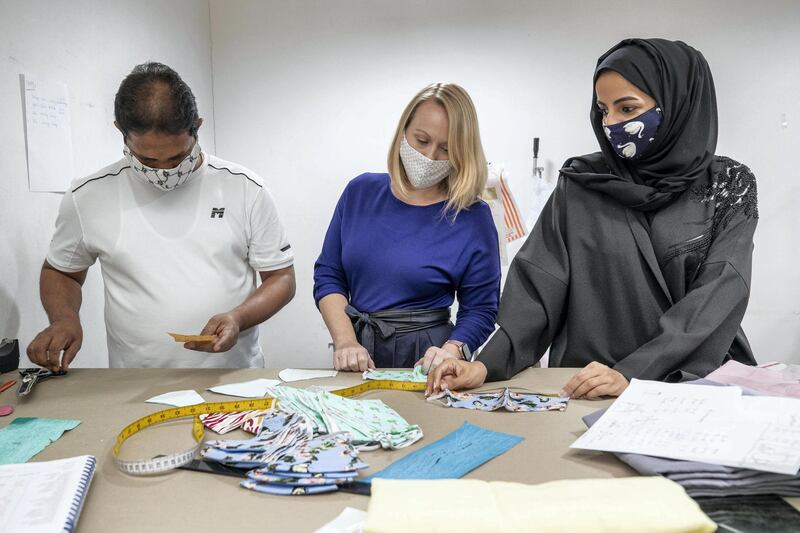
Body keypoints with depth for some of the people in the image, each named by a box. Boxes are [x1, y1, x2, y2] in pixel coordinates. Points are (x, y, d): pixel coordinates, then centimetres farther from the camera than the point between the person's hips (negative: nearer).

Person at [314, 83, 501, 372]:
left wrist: (451, 351, -19)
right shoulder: (361, 191, 4)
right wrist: (345, 342, -7)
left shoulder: (473, 217, -4)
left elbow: (480, 310, 0)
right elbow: (328, 275, 6)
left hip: (424, 360, -2)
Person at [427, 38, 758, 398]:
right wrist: (487, 364, -21)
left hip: (692, 383, 2)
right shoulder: (579, 184, 1)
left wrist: (632, 372, -23)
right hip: (586, 388, -2)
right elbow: (538, 285, -6)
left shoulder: (729, 186, -1)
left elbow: (718, 299, -11)